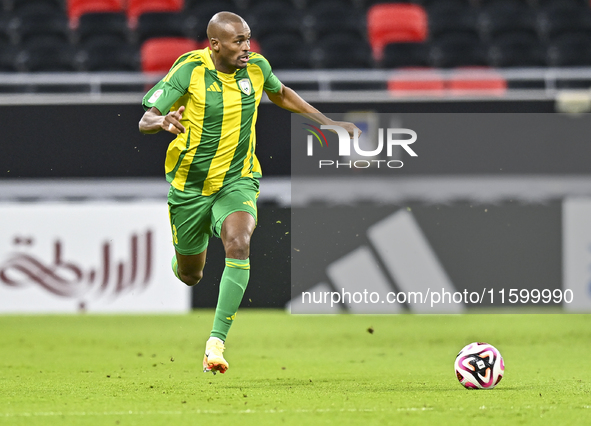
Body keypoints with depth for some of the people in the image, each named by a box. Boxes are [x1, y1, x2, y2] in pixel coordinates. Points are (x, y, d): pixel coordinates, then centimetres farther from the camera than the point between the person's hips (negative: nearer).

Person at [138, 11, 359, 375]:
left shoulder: (257, 67, -5)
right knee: (190, 276, 11)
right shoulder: (189, 70, -16)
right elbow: (145, 121, -16)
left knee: (238, 245, -29)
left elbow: (281, 95, 19)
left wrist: (327, 122, 16)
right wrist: (164, 121, -40)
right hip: (190, 184, -1)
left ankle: (217, 342, -28)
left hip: (238, 181, 1)